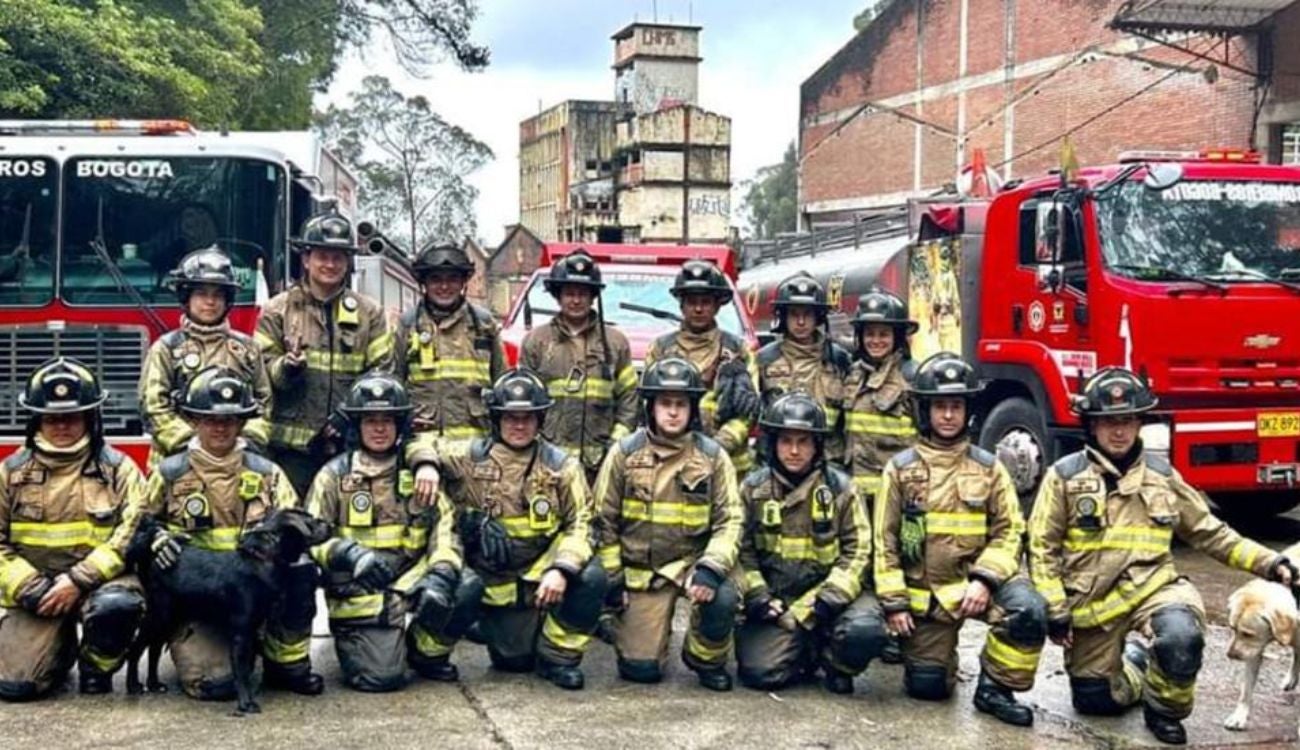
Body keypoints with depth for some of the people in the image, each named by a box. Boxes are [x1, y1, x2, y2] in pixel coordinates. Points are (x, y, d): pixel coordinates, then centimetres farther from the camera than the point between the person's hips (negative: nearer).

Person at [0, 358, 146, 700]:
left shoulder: (118, 468, -1)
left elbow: (132, 534, -10)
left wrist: (78, 580, -19)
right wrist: (30, 587, -11)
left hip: (100, 579, -2)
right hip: (34, 588, 2)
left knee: (118, 604, -37)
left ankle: (96, 667, -3)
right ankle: (61, 648, 21)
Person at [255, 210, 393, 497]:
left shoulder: (369, 313, 9)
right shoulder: (278, 309, 6)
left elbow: (381, 374, 5)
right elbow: (259, 370, 4)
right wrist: (287, 367, -19)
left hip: (350, 444, 1)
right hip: (293, 444, -1)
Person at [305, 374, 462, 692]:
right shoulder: (335, 475, 2)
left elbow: (445, 528, -1)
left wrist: (441, 576, -20)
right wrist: (349, 553, -25)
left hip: (409, 582, 3)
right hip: (358, 592, -3)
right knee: (382, 676, -20)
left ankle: (423, 648, 3)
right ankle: (352, 642, 15)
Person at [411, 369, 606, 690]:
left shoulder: (561, 465, 0)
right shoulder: (470, 457, 0)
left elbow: (580, 524, -5)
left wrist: (561, 569, -22)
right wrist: (425, 464, -15)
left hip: (541, 576, 2)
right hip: (489, 582, -1)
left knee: (591, 578, -27)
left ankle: (558, 656, -2)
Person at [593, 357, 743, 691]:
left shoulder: (712, 456, -2)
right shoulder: (625, 452, -3)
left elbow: (730, 520, -6)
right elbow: (604, 520, 3)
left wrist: (710, 568, -22)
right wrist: (612, 578, -2)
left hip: (693, 560, 0)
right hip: (640, 568, 0)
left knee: (722, 597, -32)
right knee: (641, 667, -8)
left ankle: (706, 659, 0)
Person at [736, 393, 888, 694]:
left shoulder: (839, 488, -1)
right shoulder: (754, 488, 3)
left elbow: (857, 552, -4)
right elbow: (742, 552, 1)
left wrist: (825, 601, -16)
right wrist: (758, 598, -14)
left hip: (829, 593, -1)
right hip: (774, 599, 1)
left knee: (864, 630, -31)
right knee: (759, 672, -20)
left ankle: (835, 663, 4)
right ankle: (807, 651, 14)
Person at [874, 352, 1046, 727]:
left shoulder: (988, 467, 3)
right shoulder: (901, 468, 1)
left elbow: (1008, 531, -2)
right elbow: (885, 541, 1)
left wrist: (984, 579, -17)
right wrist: (894, 601, -6)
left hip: (977, 580, 0)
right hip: (924, 591, 0)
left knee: (1029, 610, -30)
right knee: (927, 686, -2)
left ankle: (995, 688, -8)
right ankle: (940, 648, 33)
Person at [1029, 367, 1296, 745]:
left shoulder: (1162, 474, 5)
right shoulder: (1065, 476, -3)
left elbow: (1209, 532, 11)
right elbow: (1043, 548, -3)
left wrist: (1268, 562, 0)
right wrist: (1055, 611, -10)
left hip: (1152, 586, 0)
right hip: (1092, 599, 0)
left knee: (1180, 636, -32)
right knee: (1096, 700, 4)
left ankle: (1164, 707, -2)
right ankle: (1134, 664, 37)